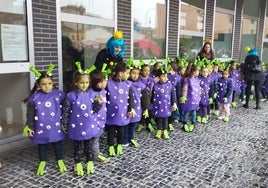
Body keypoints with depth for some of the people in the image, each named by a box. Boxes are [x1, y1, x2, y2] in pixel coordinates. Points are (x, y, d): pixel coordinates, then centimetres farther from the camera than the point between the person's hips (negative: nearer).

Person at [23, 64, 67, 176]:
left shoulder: (59, 94, -9)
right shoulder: (34, 97, -8)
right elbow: (30, 114, -2)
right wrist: (29, 126, -4)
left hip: (56, 127, 0)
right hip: (41, 128, 1)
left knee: (57, 144, 16)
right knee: (42, 145, 17)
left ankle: (60, 160, 35)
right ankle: (42, 162, 37)